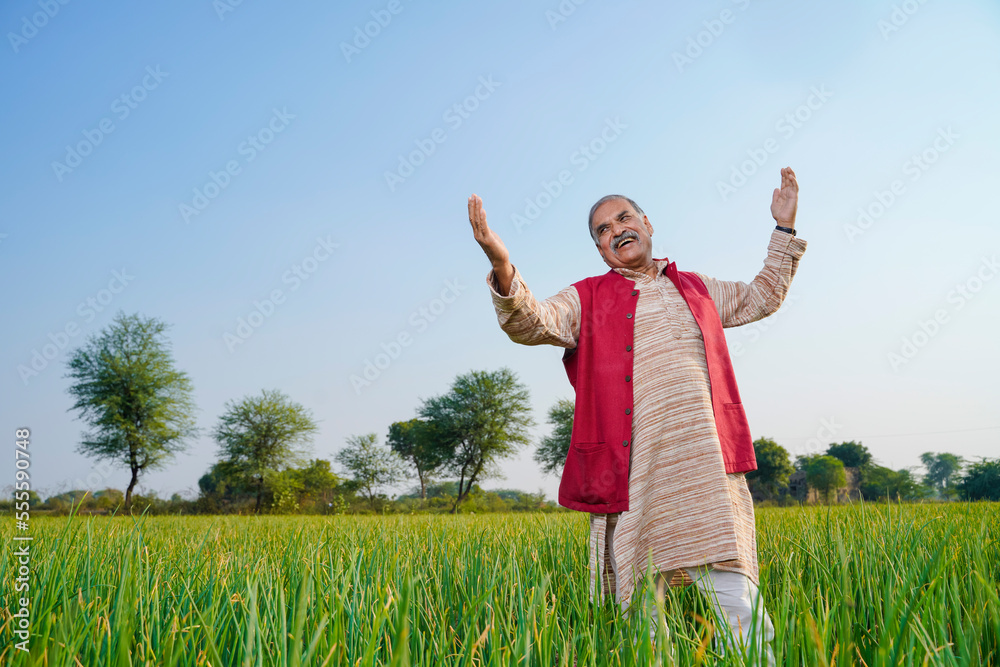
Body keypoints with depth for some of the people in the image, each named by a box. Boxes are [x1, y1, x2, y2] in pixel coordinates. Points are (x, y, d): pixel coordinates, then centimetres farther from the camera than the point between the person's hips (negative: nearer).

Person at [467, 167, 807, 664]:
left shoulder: (695, 288, 26)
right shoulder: (587, 298, 14)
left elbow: (762, 297, 41)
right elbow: (531, 323, -4)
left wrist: (784, 227, 36)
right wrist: (502, 266, -23)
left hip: (709, 465, 2)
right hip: (634, 470, -2)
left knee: (737, 601, -5)